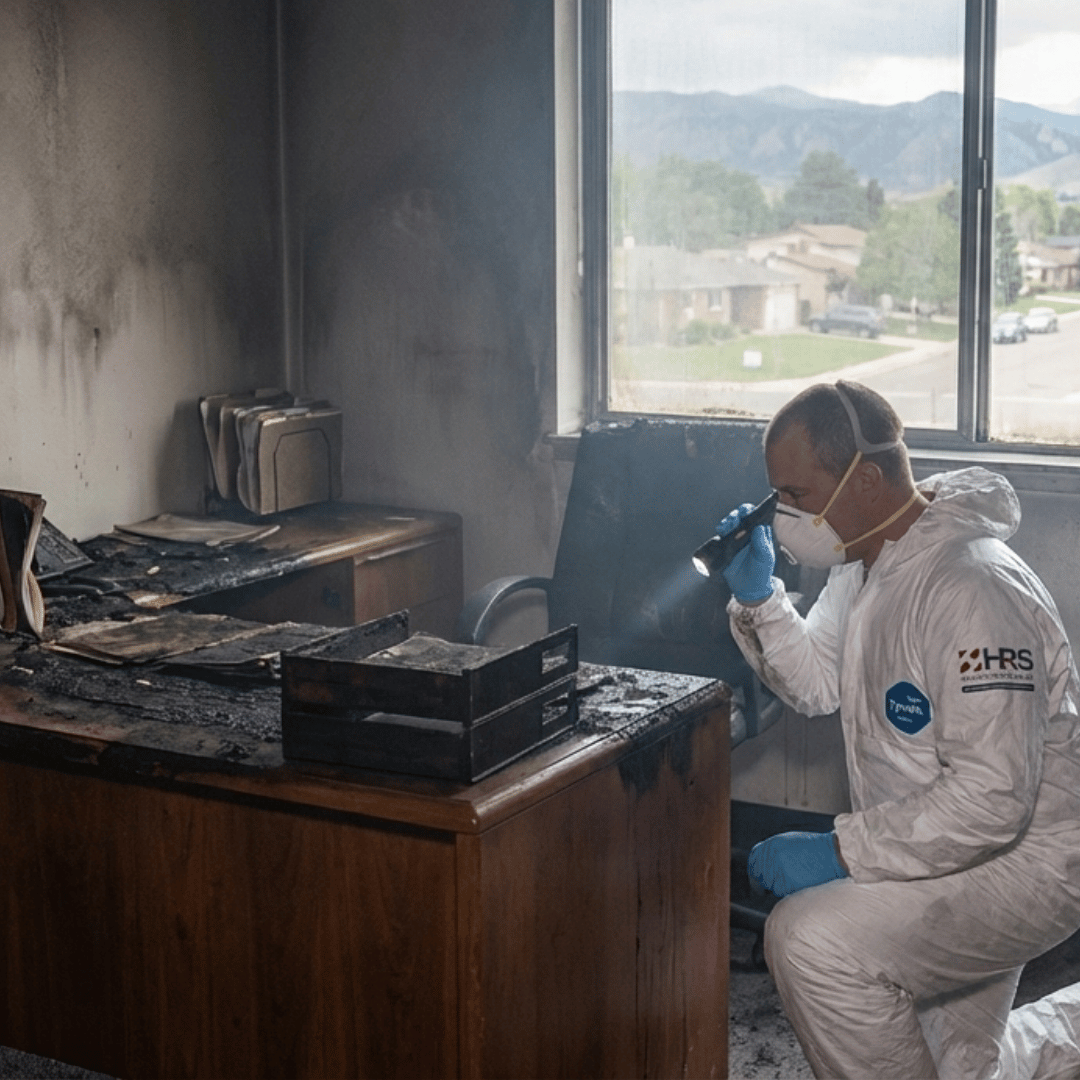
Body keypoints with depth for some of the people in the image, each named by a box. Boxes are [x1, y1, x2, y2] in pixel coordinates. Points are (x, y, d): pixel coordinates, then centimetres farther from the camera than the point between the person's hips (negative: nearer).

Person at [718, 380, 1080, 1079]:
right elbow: (818, 686, 12)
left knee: (811, 938, -29)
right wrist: (758, 597, -4)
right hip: (945, 845, 10)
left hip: (1024, 857, -10)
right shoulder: (864, 562, 1)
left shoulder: (969, 589, -30)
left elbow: (990, 798, -34)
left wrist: (841, 853, -31)